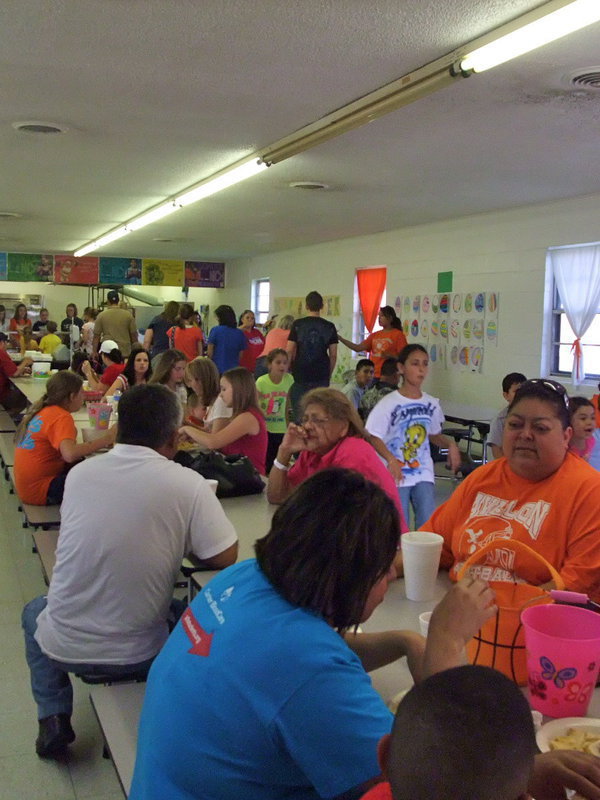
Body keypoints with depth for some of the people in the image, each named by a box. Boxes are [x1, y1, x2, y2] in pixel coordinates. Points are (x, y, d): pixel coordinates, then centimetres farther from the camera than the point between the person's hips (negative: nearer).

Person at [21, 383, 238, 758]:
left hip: (64, 646, 2)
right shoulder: (187, 484, -17)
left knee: (34, 613, 36)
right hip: (138, 653, -1)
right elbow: (225, 558, -9)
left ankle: (54, 719, 25)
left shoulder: (79, 473, -6)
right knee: (187, 612, 31)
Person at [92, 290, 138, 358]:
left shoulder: (101, 316, 1)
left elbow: (96, 336, 3)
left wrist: (94, 352, 10)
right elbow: (134, 335, 5)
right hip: (125, 353, 0)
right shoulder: (128, 315, 2)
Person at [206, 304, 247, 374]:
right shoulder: (240, 333, 3)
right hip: (233, 370, 3)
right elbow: (240, 354, 9)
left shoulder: (215, 330, -7)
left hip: (217, 368, -3)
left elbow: (210, 352, -4)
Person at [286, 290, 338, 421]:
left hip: (300, 375, -1)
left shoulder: (297, 324, 0)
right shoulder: (329, 327, 3)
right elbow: (333, 355, 4)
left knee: (299, 414, 3)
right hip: (321, 376, 1)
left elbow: (289, 351, -2)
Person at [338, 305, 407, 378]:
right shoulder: (375, 335, 15)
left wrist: (390, 356, -21)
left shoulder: (398, 334, 0)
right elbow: (358, 348, 7)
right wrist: (340, 338, 2)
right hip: (373, 375, 5)